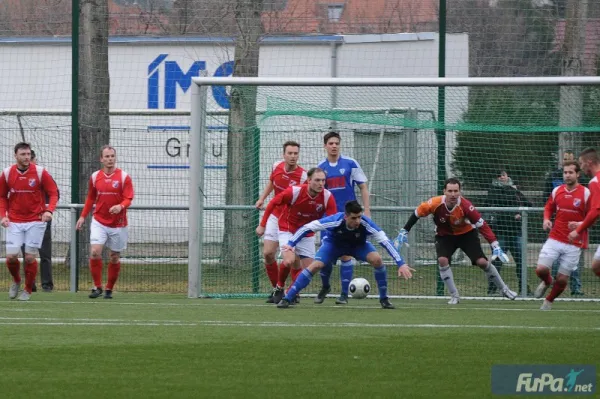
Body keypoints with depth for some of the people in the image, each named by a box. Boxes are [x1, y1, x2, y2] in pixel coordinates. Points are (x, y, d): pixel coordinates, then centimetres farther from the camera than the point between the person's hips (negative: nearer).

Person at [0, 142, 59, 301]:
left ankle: (28, 290, 14)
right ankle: (16, 281, 23)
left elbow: (53, 193, -2)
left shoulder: (40, 172, -6)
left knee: (30, 257, -3)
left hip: (36, 221, -2)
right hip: (14, 222, 2)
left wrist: (49, 210, -18)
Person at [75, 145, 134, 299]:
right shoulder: (95, 177, 5)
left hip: (118, 224, -1)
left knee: (115, 257, 5)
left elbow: (128, 199, -10)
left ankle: (109, 289, 19)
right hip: (99, 222, 1)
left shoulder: (124, 177, -5)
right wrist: (83, 216, 11)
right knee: (95, 252, -16)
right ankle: (97, 287, -6)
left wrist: (121, 206, -31)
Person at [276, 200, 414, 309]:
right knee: (315, 266, -21)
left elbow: (386, 242, -33)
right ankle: (287, 299, -11)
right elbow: (307, 228, -29)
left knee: (376, 259, -26)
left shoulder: (366, 224, -37)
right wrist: (291, 244, -36)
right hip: (334, 243, -1)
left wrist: (401, 264, -38)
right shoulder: (335, 221, -38)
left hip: (358, 245, 1)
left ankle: (384, 299, -8)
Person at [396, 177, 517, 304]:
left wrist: (496, 247, -35)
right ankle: (454, 296, -7)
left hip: (466, 233, -1)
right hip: (444, 235, 1)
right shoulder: (436, 203, -29)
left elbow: (482, 225, -30)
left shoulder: (465, 205, -33)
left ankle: (504, 289, 12)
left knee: (482, 262, -9)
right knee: (442, 260, -22)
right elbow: (417, 213, -10)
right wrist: (404, 231, -7)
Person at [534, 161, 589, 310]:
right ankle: (547, 282, 24)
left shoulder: (586, 193, -7)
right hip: (555, 239, 2)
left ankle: (549, 301, 29)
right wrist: (546, 219, 0)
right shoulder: (557, 191, 5)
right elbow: (548, 208, 21)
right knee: (541, 269, -13)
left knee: (562, 279, 0)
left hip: (574, 244, -2)